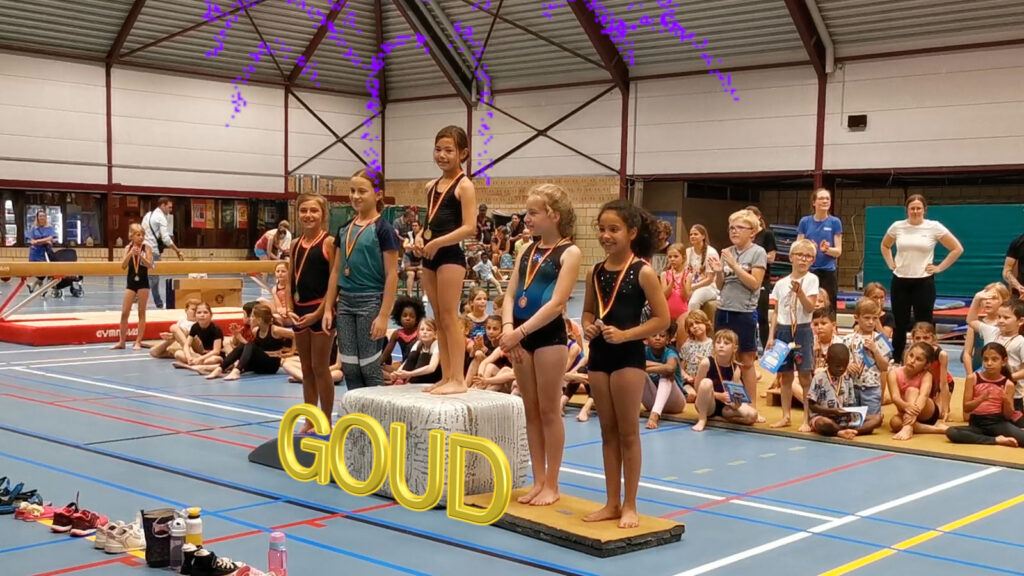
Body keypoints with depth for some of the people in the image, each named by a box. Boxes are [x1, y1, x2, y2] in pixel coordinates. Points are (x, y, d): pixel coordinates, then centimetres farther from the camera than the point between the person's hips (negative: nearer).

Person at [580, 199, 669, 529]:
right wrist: (587, 327, -3)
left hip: (629, 356, -6)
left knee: (628, 432, 2)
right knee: (608, 431, 11)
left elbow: (662, 319, -10)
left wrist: (625, 335, -18)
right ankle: (612, 503, 20)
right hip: (599, 355, 6)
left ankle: (630, 506, 12)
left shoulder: (643, 272, -9)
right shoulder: (595, 272, 7)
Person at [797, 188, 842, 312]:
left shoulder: (835, 222, 1)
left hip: (829, 272, -1)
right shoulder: (805, 222, 5)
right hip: (808, 271, 1)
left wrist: (827, 249, -21)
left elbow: (838, 251, 0)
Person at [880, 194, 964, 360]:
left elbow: (957, 249, 1)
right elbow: (885, 246, 23)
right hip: (899, 281, 2)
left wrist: (939, 268, -2)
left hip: (924, 282, -2)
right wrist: (890, 264, 10)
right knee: (900, 324, 7)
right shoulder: (897, 226, 3)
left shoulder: (934, 227, -4)